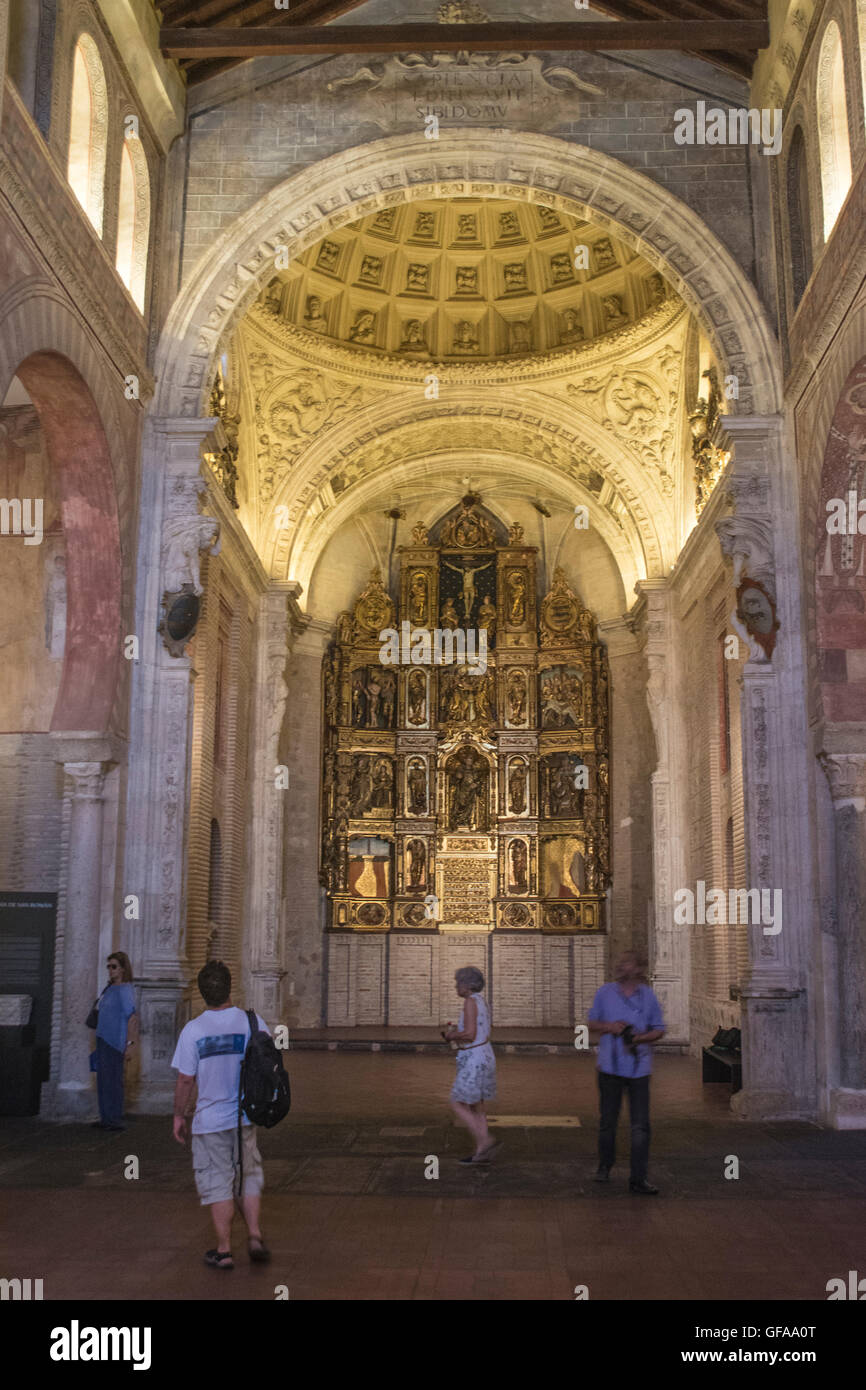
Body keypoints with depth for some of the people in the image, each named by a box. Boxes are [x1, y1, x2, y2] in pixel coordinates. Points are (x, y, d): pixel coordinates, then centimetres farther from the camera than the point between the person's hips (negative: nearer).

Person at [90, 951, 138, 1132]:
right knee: (103, 1078, 13)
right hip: (103, 1038, 9)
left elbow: (132, 1018, -18)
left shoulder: (125, 990, -14)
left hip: (115, 1041, -9)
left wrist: (130, 1044, -22)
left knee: (113, 1079, -7)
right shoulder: (110, 988, 14)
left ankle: (116, 1120, -1)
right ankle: (106, 1118, 21)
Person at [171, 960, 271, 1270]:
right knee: (248, 1178, 18)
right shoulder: (253, 1022, -8)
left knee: (217, 1183, 9)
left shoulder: (193, 1030, -13)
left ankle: (223, 1250, 15)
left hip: (210, 1120, -2)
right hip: (246, 1116, 2)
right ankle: (255, 1236, 7)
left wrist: (178, 1116, 6)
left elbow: (185, 1080, -8)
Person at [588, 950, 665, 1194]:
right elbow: (592, 1023, 10)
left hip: (638, 1068, -1)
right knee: (607, 1121, 11)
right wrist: (609, 1027, -11)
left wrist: (641, 1037, -14)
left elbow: (659, 1030, 6)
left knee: (640, 1126, -3)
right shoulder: (604, 993, 3)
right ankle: (604, 1166, 33)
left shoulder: (648, 996, 1)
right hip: (610, 1066, 1)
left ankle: (638, 1179, 5)